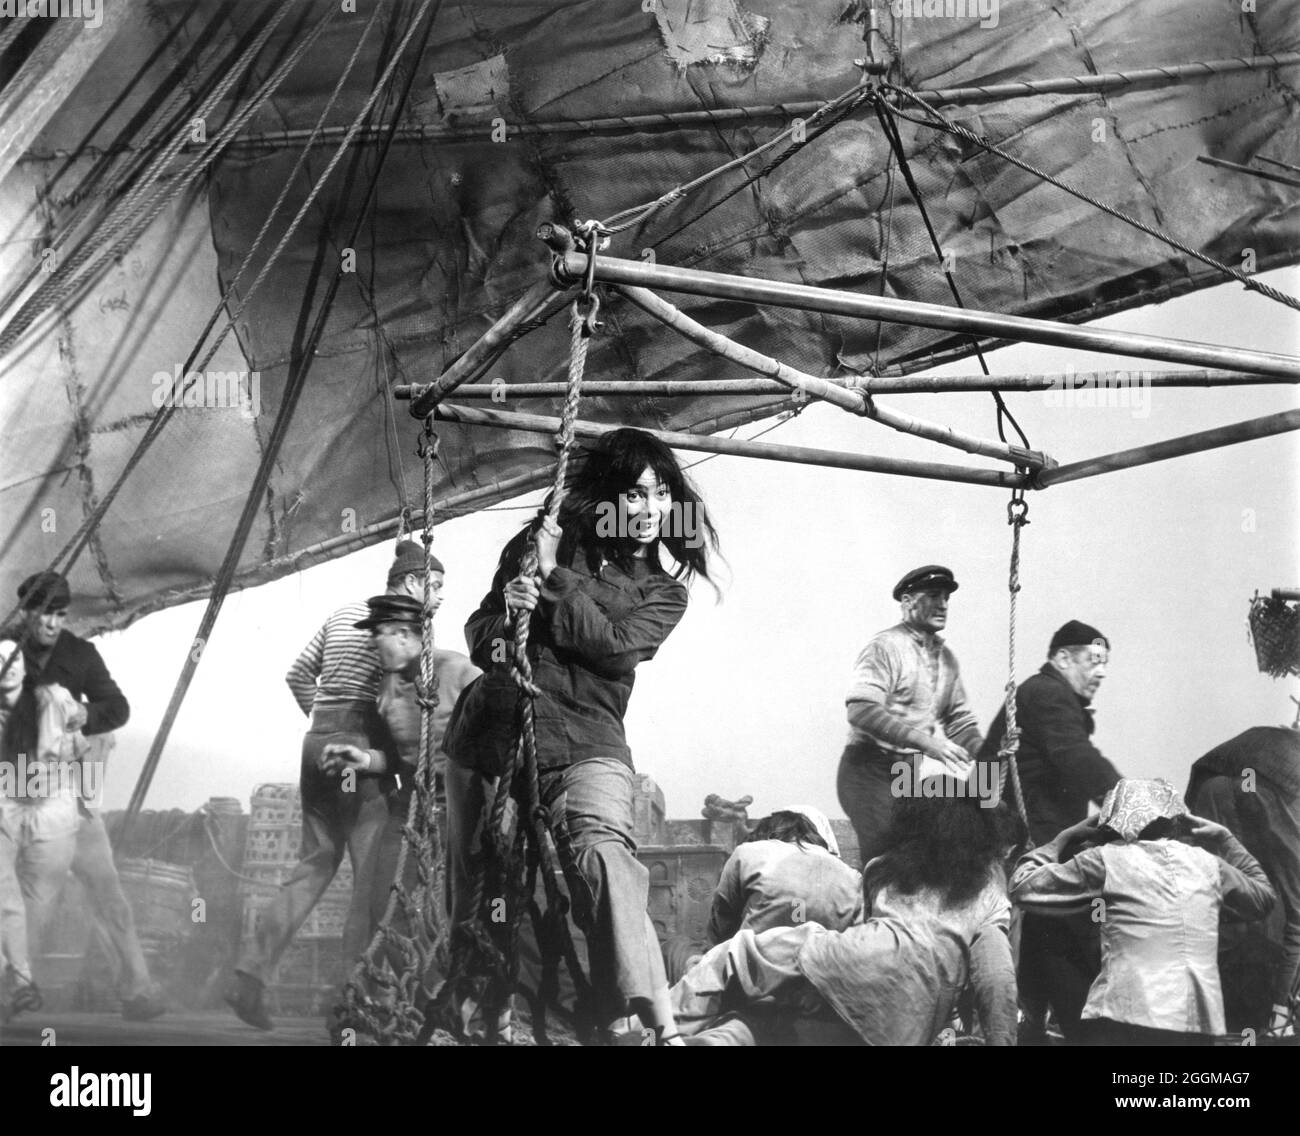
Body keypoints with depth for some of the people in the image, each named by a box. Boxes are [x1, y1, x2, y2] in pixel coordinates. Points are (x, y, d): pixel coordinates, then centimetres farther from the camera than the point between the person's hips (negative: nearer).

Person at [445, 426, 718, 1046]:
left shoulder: (662, 591, 12)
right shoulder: (546, 542, 10)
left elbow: (616, 647, -8)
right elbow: (478, 637, 13)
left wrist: (556, 580, -9)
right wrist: (505, 615, -9)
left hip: (586, 742, -2)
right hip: (491, 731, 2)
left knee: (602, 853, -29)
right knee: (471, 884, 7)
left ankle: (652, 1023, -38)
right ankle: (467, 1013, 30)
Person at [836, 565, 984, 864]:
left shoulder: (946, 656, 13)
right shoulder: (884, 648, -12)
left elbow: (958, 718, 17)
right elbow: (862, 710, -24)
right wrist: (924, 741, -30)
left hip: (913, 772, 7)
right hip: (872, 769, -7)